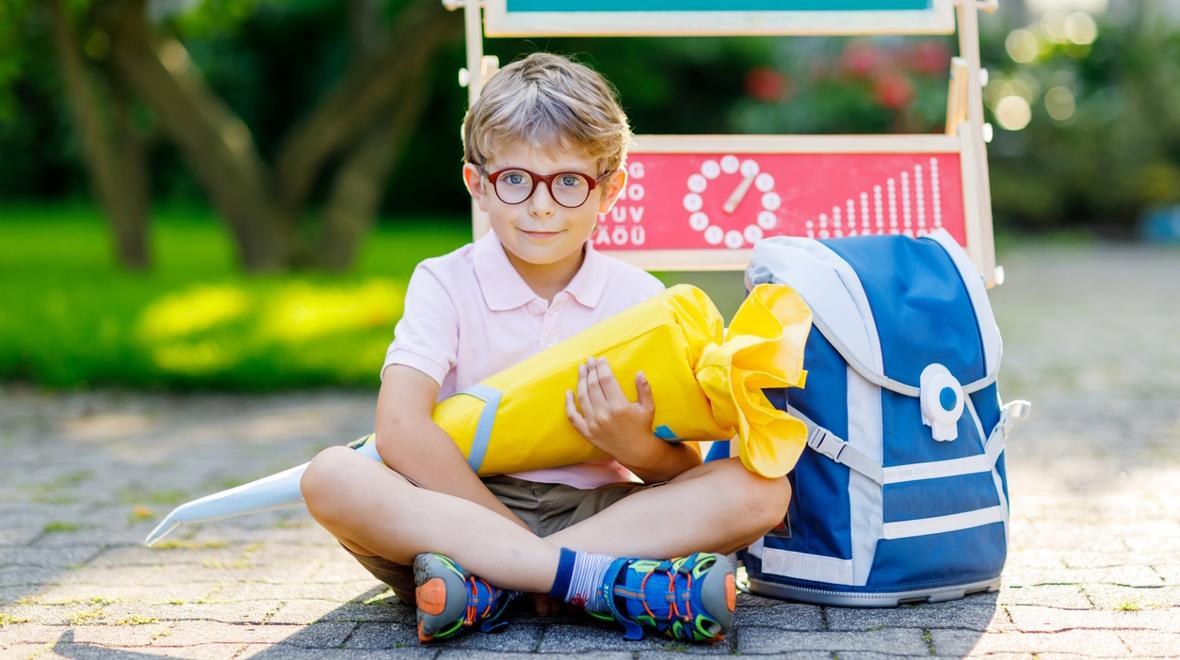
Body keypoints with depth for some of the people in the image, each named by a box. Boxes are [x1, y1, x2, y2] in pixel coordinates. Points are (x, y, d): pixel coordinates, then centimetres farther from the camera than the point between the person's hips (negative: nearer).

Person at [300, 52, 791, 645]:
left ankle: (484, 583, -28)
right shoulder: (445, 284, -1)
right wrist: (516, 533, -21)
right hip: (462, 512, -1)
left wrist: (638, 448, -21)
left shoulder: (638, 297, 4)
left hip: (600, 513, 2)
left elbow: (686, 477, 3)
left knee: (760, 489, -21)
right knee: (331, 478, -28)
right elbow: (399, 431, -17)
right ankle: (611, 582, -35)